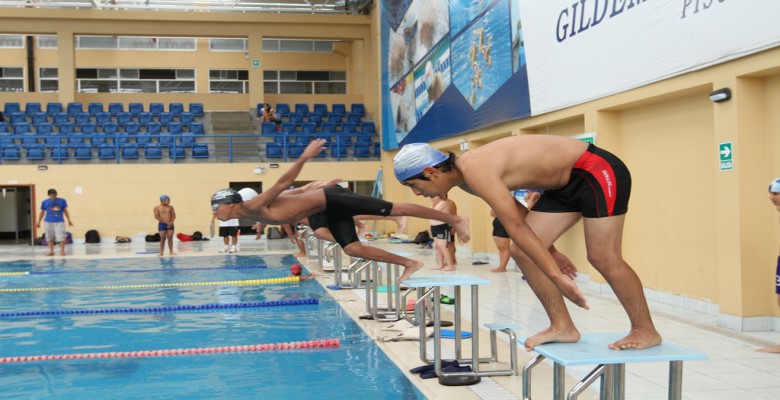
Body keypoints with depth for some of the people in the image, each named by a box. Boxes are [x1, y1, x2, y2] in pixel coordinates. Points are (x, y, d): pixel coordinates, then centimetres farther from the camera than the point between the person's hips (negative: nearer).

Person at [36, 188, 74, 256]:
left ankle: (62, 251, 1)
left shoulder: (62, 201, 1)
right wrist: (39, 222, 11)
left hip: (59, 221, -1)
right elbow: (42, 212, 11)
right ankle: (51, 251, 14)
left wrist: (69, 220, 6)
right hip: (49, 222, 1)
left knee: (61, 237, -6)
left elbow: (65, 211, 8)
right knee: (50, 237, 6)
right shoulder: (45, 202, 3)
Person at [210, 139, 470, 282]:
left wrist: (304, 158, -35)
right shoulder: (251, 214, 12)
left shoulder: (253, 206, -16)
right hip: (328, 210, 10)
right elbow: (287, 192, 23)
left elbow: (283, 184, -26)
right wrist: (311, 187, 33)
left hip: (331, 200, -10)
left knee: (395, 209, -7)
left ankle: (454, 219, -3)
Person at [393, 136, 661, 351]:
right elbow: (516, 213, 14)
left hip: (597, 171, -9)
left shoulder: (475, 171, -28)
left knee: (602, 257, -11)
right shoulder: (465, 177, 2)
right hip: (565, 183, 9)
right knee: (522, 251, 1)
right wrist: (549, 250, 18)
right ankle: (562, 326, 6)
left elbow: (517, 226, -32)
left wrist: (556, 276, -32)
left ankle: (646, 331, 6)